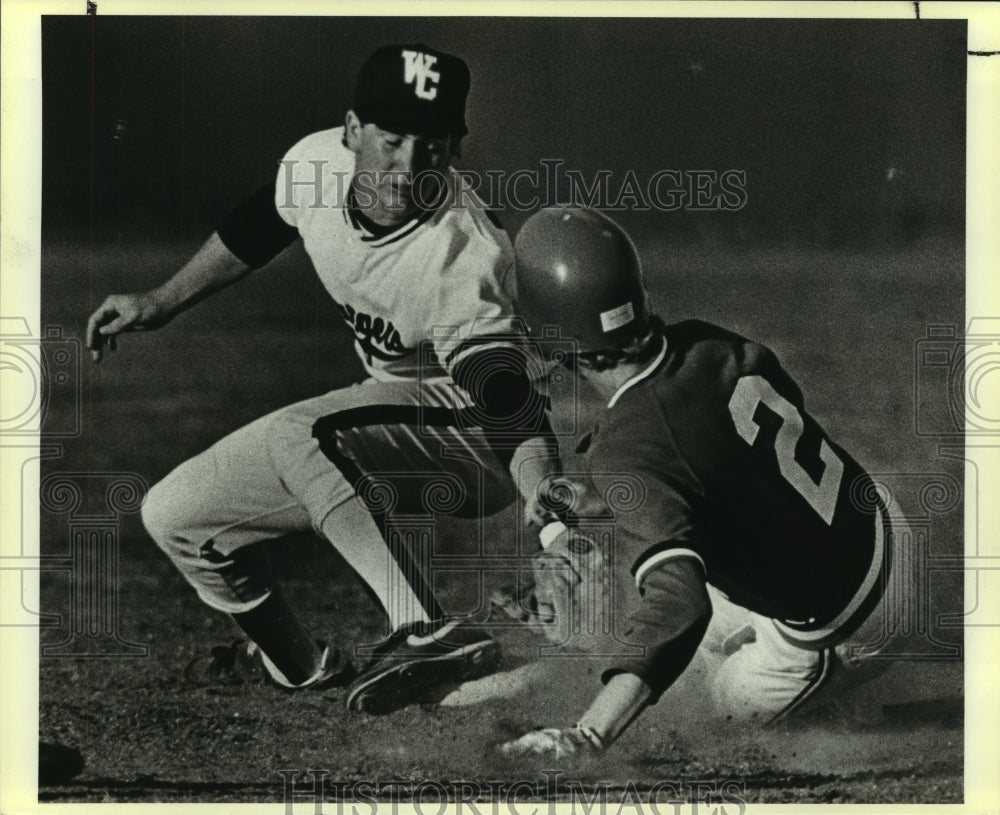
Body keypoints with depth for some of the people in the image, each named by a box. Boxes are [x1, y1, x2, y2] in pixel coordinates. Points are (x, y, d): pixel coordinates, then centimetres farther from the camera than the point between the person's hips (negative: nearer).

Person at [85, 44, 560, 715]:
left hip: (473, 431, -8)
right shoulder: (317, 164, -13)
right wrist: (161, 303, 15)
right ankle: (296, 664, 31)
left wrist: (542, 486, -62)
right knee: (176, 515, 8)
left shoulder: (464, 255, -32)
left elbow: (507, 397, -43)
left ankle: (431, 631, -43)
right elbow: (260, 226, 11)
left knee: (299, 434, -36)